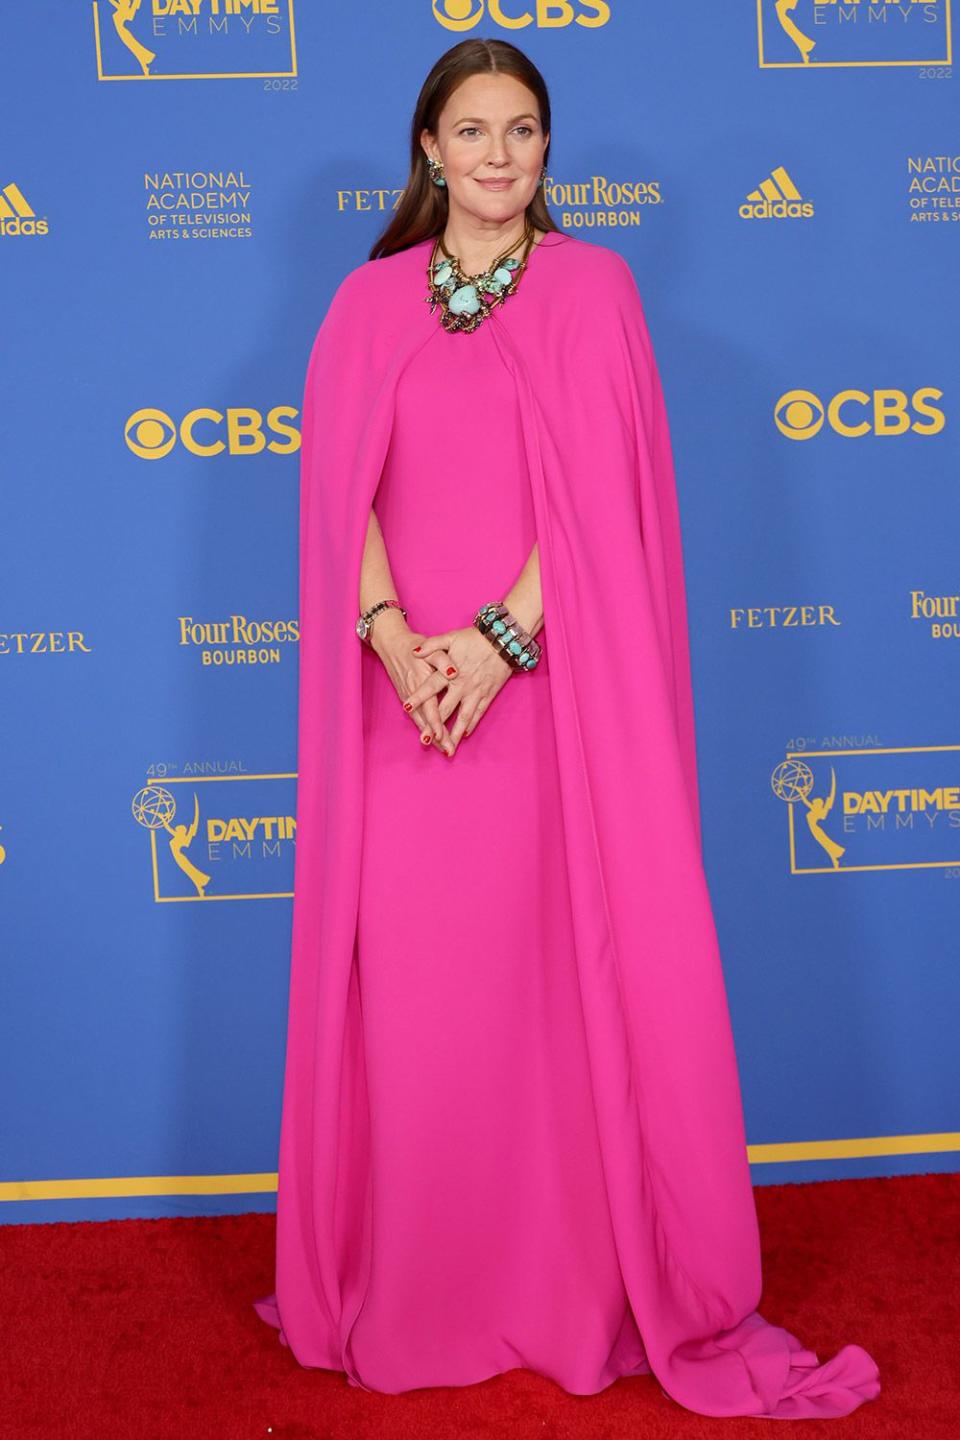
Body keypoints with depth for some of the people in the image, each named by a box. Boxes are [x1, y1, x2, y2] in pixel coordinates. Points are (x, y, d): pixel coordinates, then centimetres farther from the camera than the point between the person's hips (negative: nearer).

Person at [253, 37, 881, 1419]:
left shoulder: (593, 287, 6)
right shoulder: (371, 304, 11)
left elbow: (600, 490, -4)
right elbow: (345, 494, 3)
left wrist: (502, 641, -15)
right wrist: (397, 643, -13)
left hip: (552, 687, -1)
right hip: (405, 687, 2)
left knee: (570, 970, 2)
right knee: (412, 984, 4)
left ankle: (589, 1277, 18)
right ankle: (414, 1296, 21)